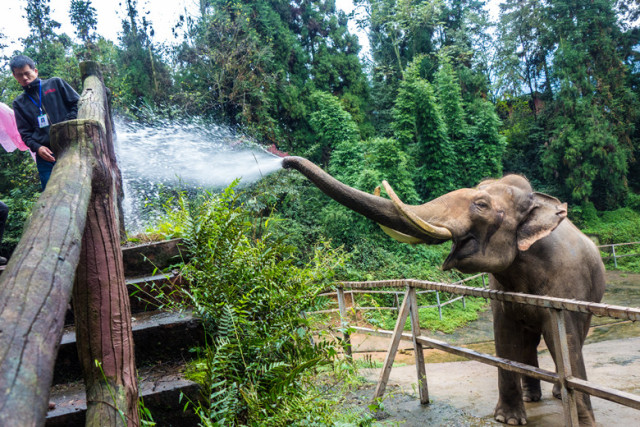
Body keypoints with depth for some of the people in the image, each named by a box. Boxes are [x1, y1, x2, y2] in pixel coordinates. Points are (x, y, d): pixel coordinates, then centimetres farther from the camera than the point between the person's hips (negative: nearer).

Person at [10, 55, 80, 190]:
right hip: (45, 155, 2)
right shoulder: (19, 103, 17)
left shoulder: (55, 83, 10)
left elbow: (77, 103, 7)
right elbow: (25, 132, 12)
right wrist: (37, 147, -7)